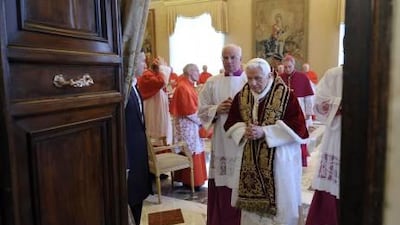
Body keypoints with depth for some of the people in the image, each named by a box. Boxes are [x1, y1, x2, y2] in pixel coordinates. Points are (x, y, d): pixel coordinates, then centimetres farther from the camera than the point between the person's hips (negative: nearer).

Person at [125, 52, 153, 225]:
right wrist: (125, 163, -21)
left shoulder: (134, 86, 11)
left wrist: (144, 144, 15)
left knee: (137, 197, 20)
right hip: (130, 155, -9)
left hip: (139, 153, 9)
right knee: (130, 202, 5)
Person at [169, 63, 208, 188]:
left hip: (192, 124, 10)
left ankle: (192, 179, 25)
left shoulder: (188, 86, 12)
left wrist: (199, 119, 6)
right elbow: (188, 110, -21)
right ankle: (190, 181, 10)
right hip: (187, 125, -10)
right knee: (190, 152, -1)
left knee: (193, 152, 14)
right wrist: (200, 121, -12)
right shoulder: (183, 87, -18)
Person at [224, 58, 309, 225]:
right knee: (251, 203, 11)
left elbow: (297, 126, -14)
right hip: (249, 160, 4)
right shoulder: (241, 96, 4)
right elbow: (231, 123, 9)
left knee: (280, 205, 4)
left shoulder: (285, 94, -10)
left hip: (279, 160, -4)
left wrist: (264, 132, -20)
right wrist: (244, 131, -13)